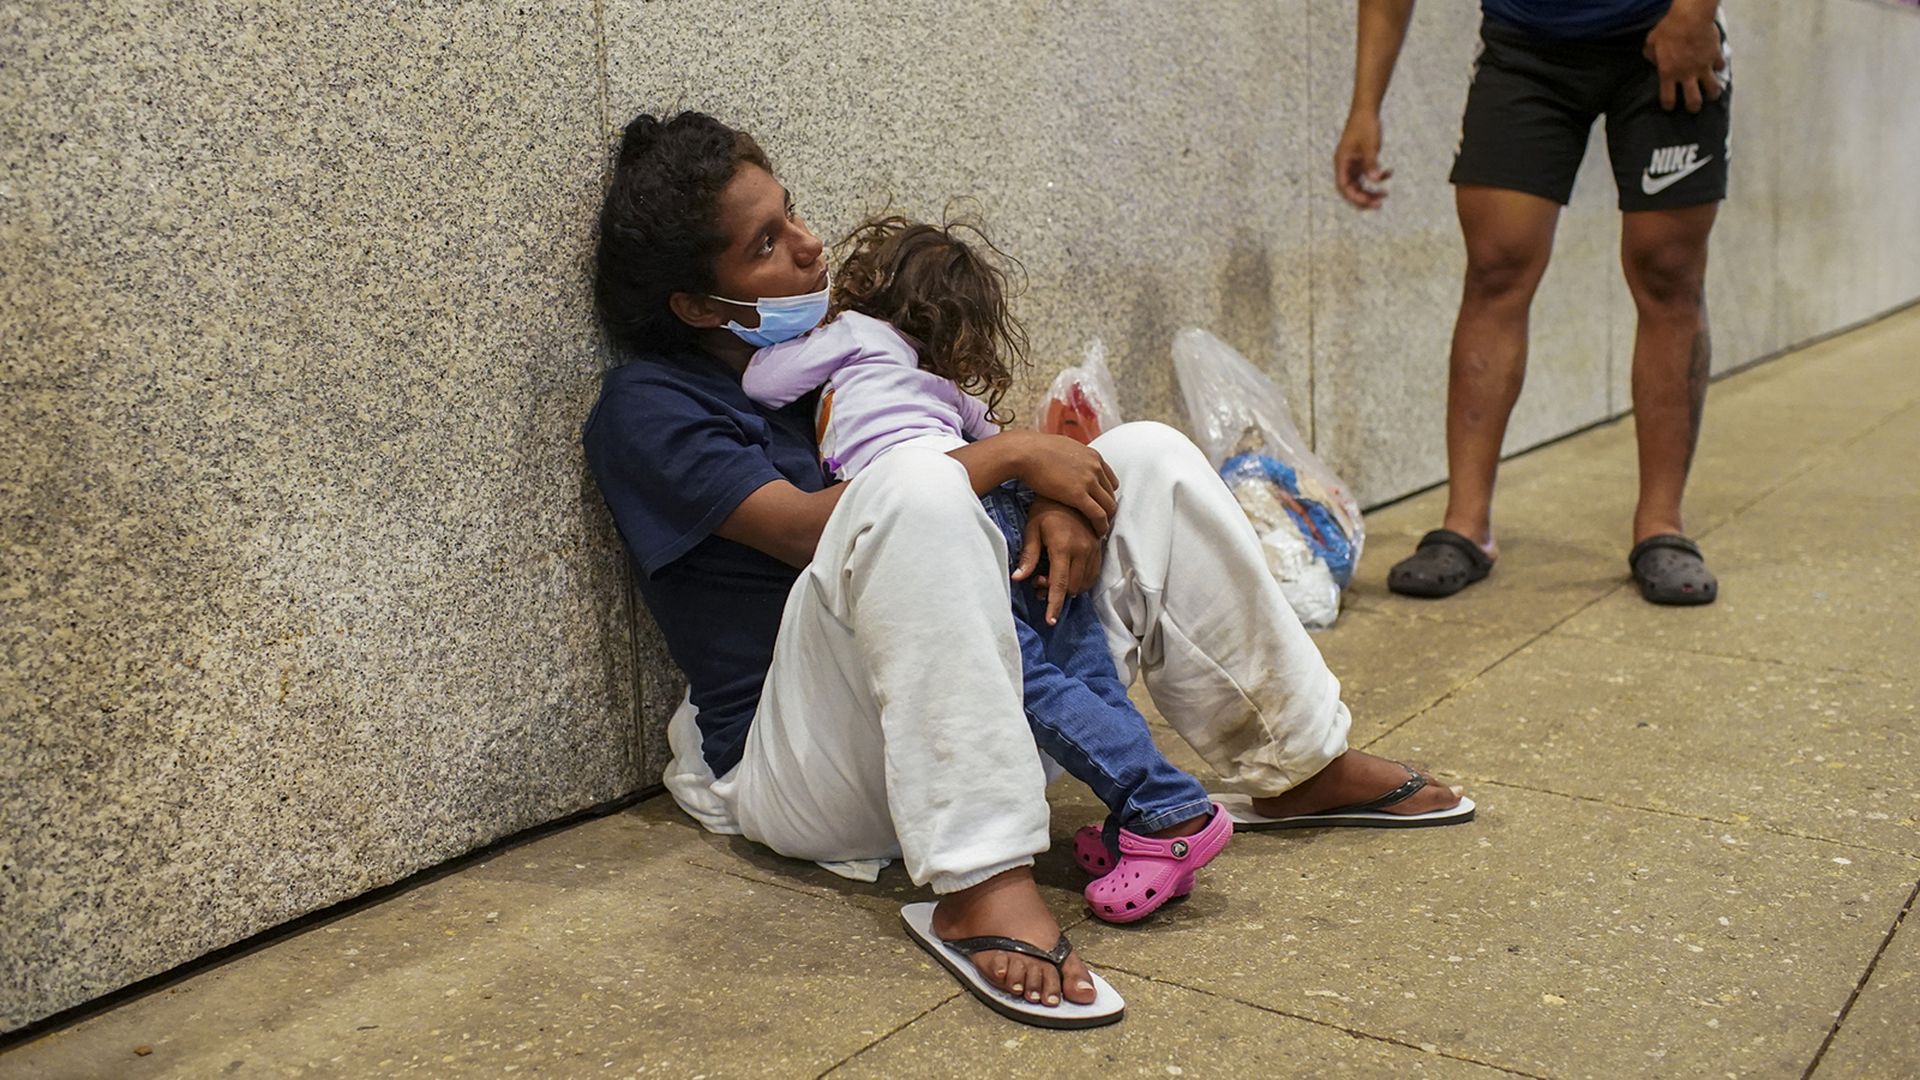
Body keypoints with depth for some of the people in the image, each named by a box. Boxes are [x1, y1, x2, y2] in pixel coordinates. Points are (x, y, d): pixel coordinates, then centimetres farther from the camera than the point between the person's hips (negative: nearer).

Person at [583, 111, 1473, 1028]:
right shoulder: (645, 406, -7)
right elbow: (807, 527, -21)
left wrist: (1051, 496, -13)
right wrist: (1011, 454, -18)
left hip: (953, 717, 7)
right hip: (794, 769, -7)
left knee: (1148, 459, 0)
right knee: (914, 486, -35)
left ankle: (1298, 767, 7)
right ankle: (978, 885, -38)